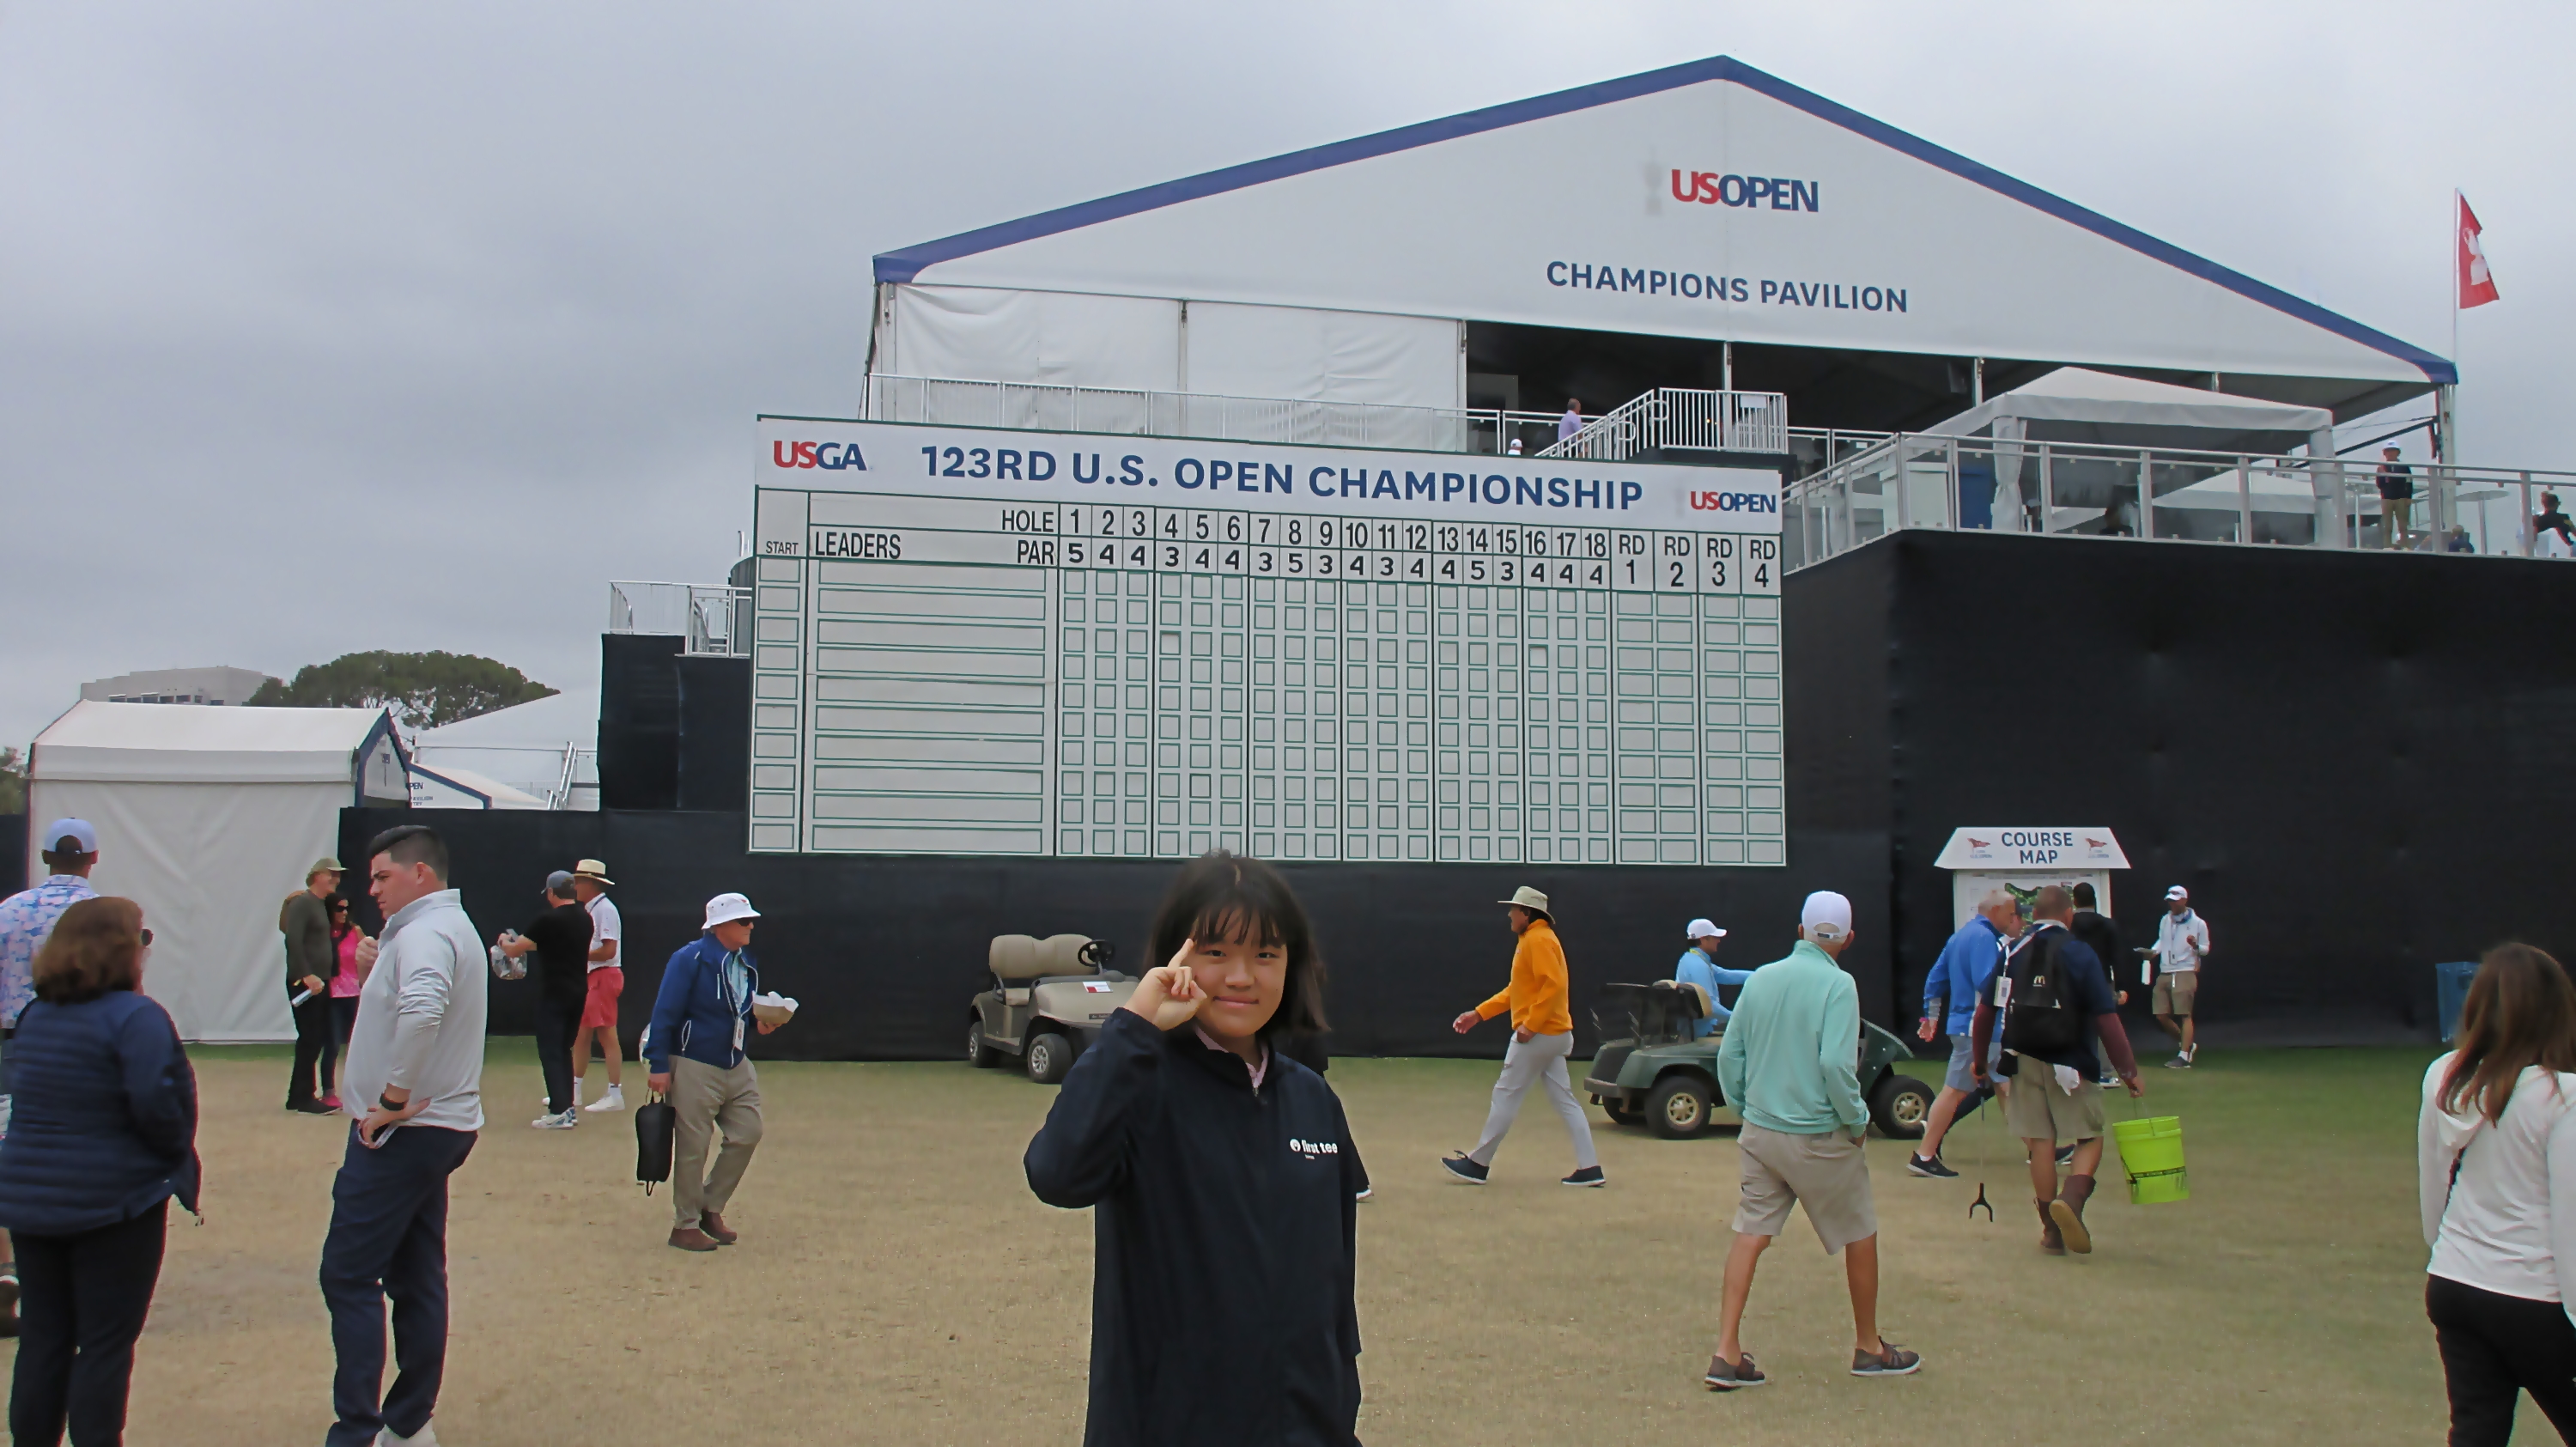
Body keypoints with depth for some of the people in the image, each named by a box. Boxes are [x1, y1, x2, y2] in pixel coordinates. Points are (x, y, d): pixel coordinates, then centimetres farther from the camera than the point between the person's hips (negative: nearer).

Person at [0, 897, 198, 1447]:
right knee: (106, 1344, 3)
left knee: (44, 1337, 15)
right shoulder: (135, 1016, -17)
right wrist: (176, 1154, -7)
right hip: (114, 1202, -7)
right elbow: (155, 1103, -24)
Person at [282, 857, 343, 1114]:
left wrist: (331, 975, 11)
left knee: (319, 1040, 10)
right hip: (304, 984, -9)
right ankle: (303, 1098, -2)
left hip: (320, 983, 9)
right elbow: (293, 941, -20)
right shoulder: (302, 903, -10)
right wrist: (307, 975, -25)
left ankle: (299, 1096, 18)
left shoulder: (322, 905, 18)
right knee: (310, 1040, -7)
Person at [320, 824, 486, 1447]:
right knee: (417, 1279, 13)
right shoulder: (454, 928, 19)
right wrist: (380, 968, 8)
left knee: (348, 1276, -6)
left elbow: (422, 1011, -36)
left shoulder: (424, 933, -17)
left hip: (402, 1133, -10)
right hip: (440, 1127, 10)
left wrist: (393, 1100, -28)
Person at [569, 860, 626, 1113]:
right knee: (582, 1033, 15)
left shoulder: (604, 909, -15)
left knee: (606, 1035, -7)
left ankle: (615, 1095, -3)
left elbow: (608, 950, -21)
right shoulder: (590, 909, 15)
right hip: (591, 978, 10)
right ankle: (573, 1090, 24)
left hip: (605, 976, -10)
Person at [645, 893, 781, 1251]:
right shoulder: (689, 960, -15)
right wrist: (659, 1065, -20)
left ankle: (711, 1208, 23)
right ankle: (685, 1225, 14)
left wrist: (759, 1021, -2)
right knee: (692, 1147, 0)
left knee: (747, 1134, 6)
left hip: (737, 1065, 8)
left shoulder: (747, 963, 9)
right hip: (694, 1067, -8)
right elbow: (665, 1014, -16)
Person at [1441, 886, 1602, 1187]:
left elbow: (1554, 985, -24)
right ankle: (1589, 1168, 5)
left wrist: (1530, 1024, -24)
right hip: (1552, 1034, 10)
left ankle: (1478, 1164, 6)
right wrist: (1479, 1014, 17)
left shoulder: (1539, 940, -13)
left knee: (1506, 1095, -2)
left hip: (1538, 1035, -10)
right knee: (1564, 1100, 7)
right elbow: (1515, 990, 21)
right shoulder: (1529, 941, 18)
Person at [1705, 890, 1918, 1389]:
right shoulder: (1837, 984, -13)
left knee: (1750, 1235, 6)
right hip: (1818, 1137, -4)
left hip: (1759, 1133, 5)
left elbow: (1729, 1056, 6)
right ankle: (1868, 1348, 27)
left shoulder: (1760, 978, 3)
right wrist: (1857, 1121, -8)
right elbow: (1836, 1064, -22)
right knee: (1860, 1235, 14)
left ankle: (1727, 1354, -1)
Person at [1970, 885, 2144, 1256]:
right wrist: (2128, 1070, -6)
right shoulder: (2080, 954, -7)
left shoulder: (2012, 952, 4)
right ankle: (2071, 1198, -17)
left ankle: (2052, 1231, 14)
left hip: (2024, 1062, 3)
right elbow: (2106, 1018, -11)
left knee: (2041, 1143, 9)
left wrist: (1979, 1060, 18)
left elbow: (1984, 1012, 6)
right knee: (2090, 1138, 9)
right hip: (2070, 1064, -3)